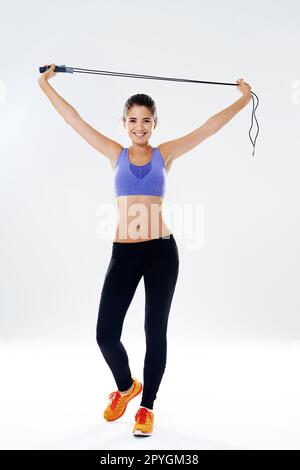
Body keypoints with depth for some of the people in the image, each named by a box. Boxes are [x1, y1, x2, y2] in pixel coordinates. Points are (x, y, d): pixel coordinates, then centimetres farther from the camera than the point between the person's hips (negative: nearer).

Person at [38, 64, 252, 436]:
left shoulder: (165, 154, 6)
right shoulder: (115, 154, 8)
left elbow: (210, 126, 8)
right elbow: (75, 120, 10)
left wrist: (243, 99, 10)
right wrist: (46, 87, 12)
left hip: (161, 252, -1)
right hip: (123, 254, 1)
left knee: (155, 333, 5)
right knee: (105, 334, -1)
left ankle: (146, 406, 25)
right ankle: (126, 387, 31)